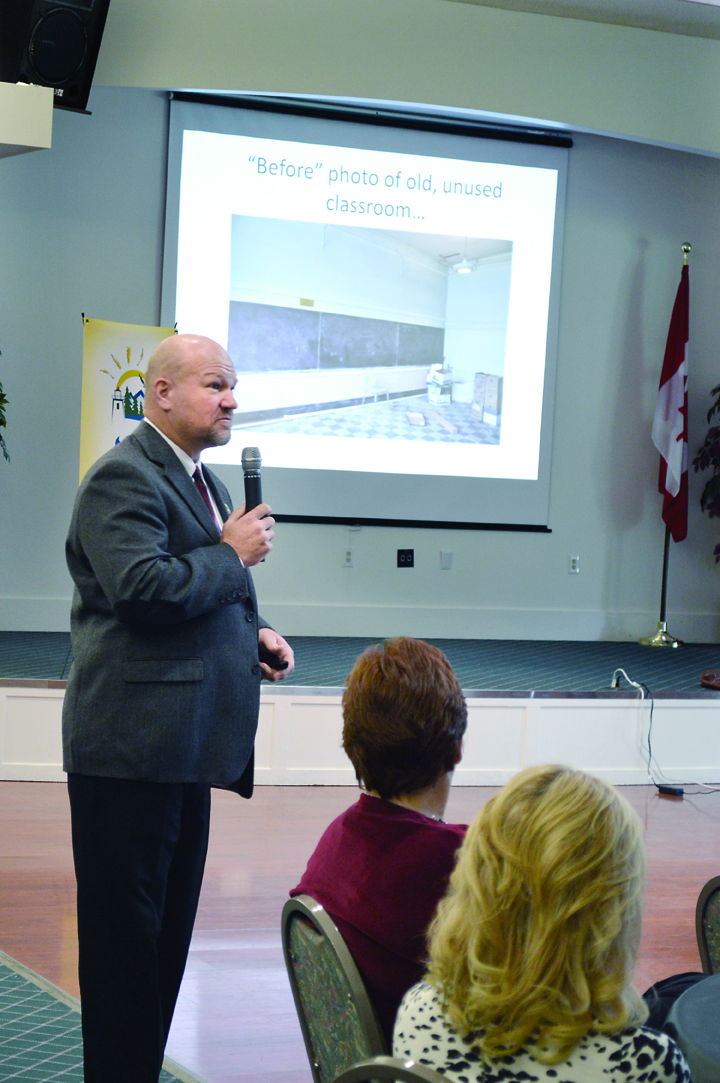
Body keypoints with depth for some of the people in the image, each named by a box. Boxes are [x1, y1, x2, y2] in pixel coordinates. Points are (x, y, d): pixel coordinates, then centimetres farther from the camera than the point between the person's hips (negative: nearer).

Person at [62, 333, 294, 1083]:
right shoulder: (124, 477, -13)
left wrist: (254, 633, 10)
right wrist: (233, 554, -13)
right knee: (126, 933, -1)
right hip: (132, 746, -10)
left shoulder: (201, 480, 19)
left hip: (183, 745, 10)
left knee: (168, 927, 15)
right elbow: (142, 586, -26)